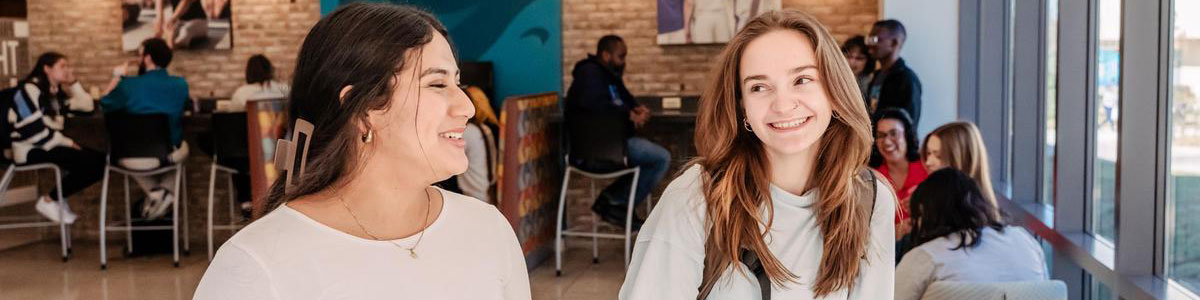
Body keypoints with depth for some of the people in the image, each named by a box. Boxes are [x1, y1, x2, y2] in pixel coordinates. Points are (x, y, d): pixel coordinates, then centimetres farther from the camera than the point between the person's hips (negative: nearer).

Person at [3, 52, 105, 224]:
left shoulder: (56, 93, 16)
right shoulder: (29, 90, -11)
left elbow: (86, 107, 12)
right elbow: (33, 130, -20)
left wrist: (73, 83, 4)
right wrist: (68, 143, -14)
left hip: (48, 145, 9)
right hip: (28, 149, -9)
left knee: (99, 160, -5)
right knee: (91, 162, -23)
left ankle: (58, 197, 0)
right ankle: (48, 201, -10)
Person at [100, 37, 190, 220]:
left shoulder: (128, 85, -16)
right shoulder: (180, 85, -9)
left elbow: (104, 104, 2)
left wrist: (116, 78, 18)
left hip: (136, 159, -1)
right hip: (170, 156, 2)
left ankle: (154, 191, 14)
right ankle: (169, 193, 18)